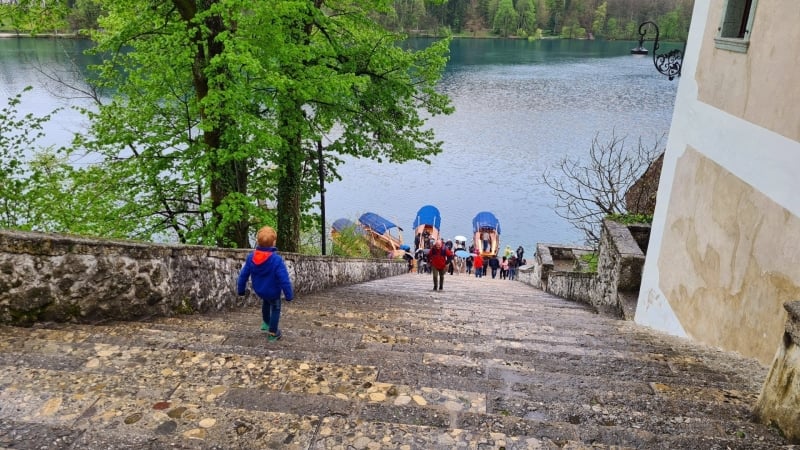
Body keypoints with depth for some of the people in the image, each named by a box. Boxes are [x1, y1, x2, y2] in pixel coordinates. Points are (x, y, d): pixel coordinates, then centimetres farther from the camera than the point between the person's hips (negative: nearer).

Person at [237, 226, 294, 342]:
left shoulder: (251, 257, -16)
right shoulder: (277, 259, -30)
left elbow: (243, 275, -5)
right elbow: (284, 279, -27)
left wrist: (241, 289, 10)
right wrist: (289, 295, -16)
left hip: (259, 290, 5)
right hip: (273, 292, -5)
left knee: (266, 302, 35)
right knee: (275, 309, 19)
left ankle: (266, 323, 50)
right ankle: (272, 334, 27)